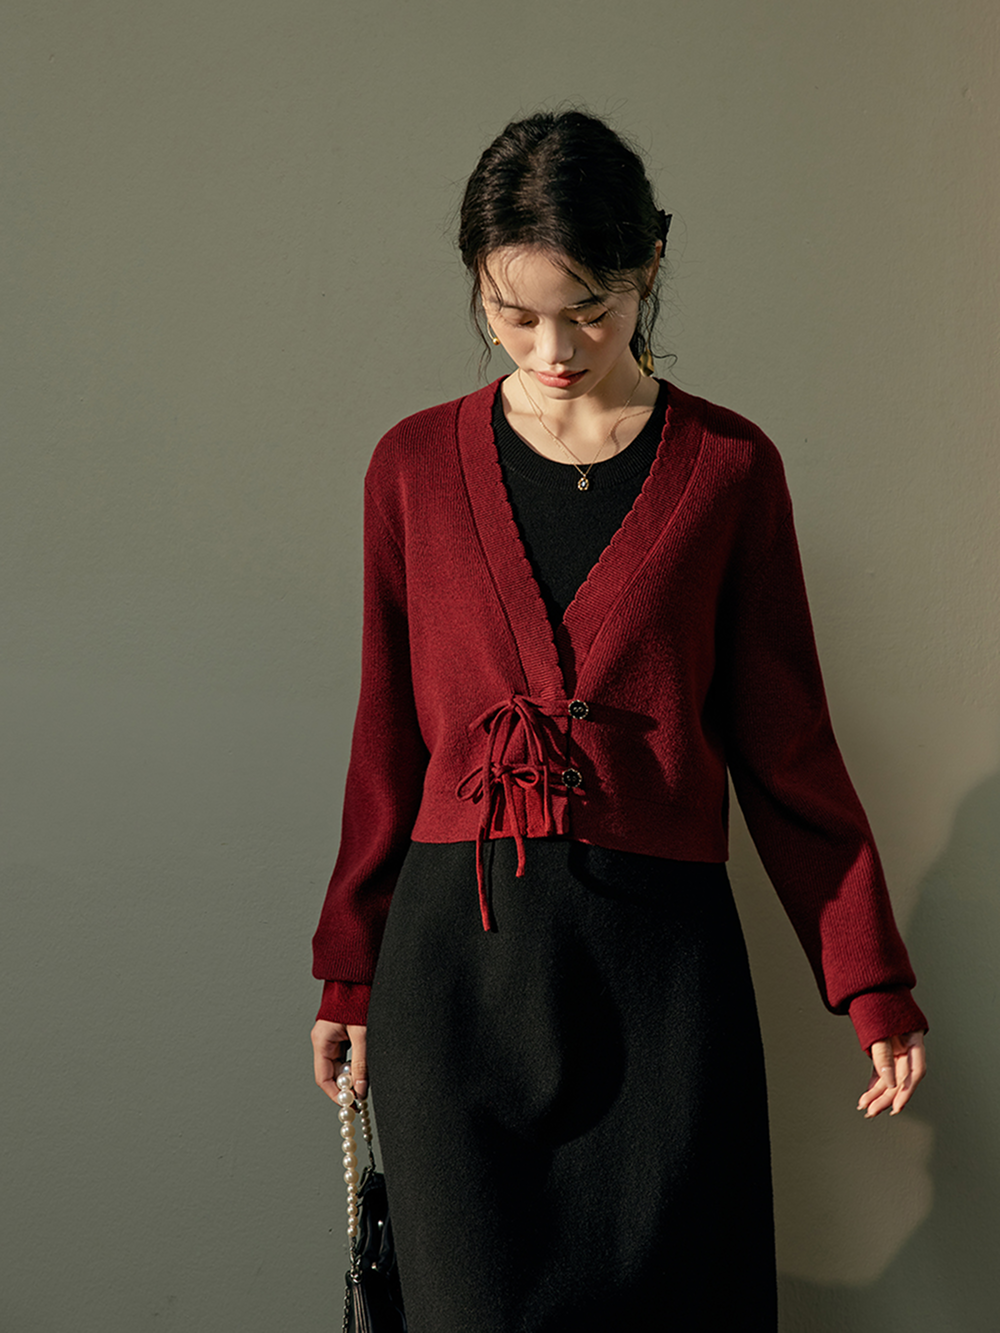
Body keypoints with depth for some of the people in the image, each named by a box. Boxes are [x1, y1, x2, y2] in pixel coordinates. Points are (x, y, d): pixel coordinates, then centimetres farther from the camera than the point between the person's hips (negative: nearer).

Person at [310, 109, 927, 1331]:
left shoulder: (727, 469, 3)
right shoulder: (417, 467, 6)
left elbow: (784, 742, 5)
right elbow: (389, 738, 11)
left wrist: (872, 985, 3)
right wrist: (349, 970, 12)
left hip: (658, 947, 0)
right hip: (455, 954, 1)